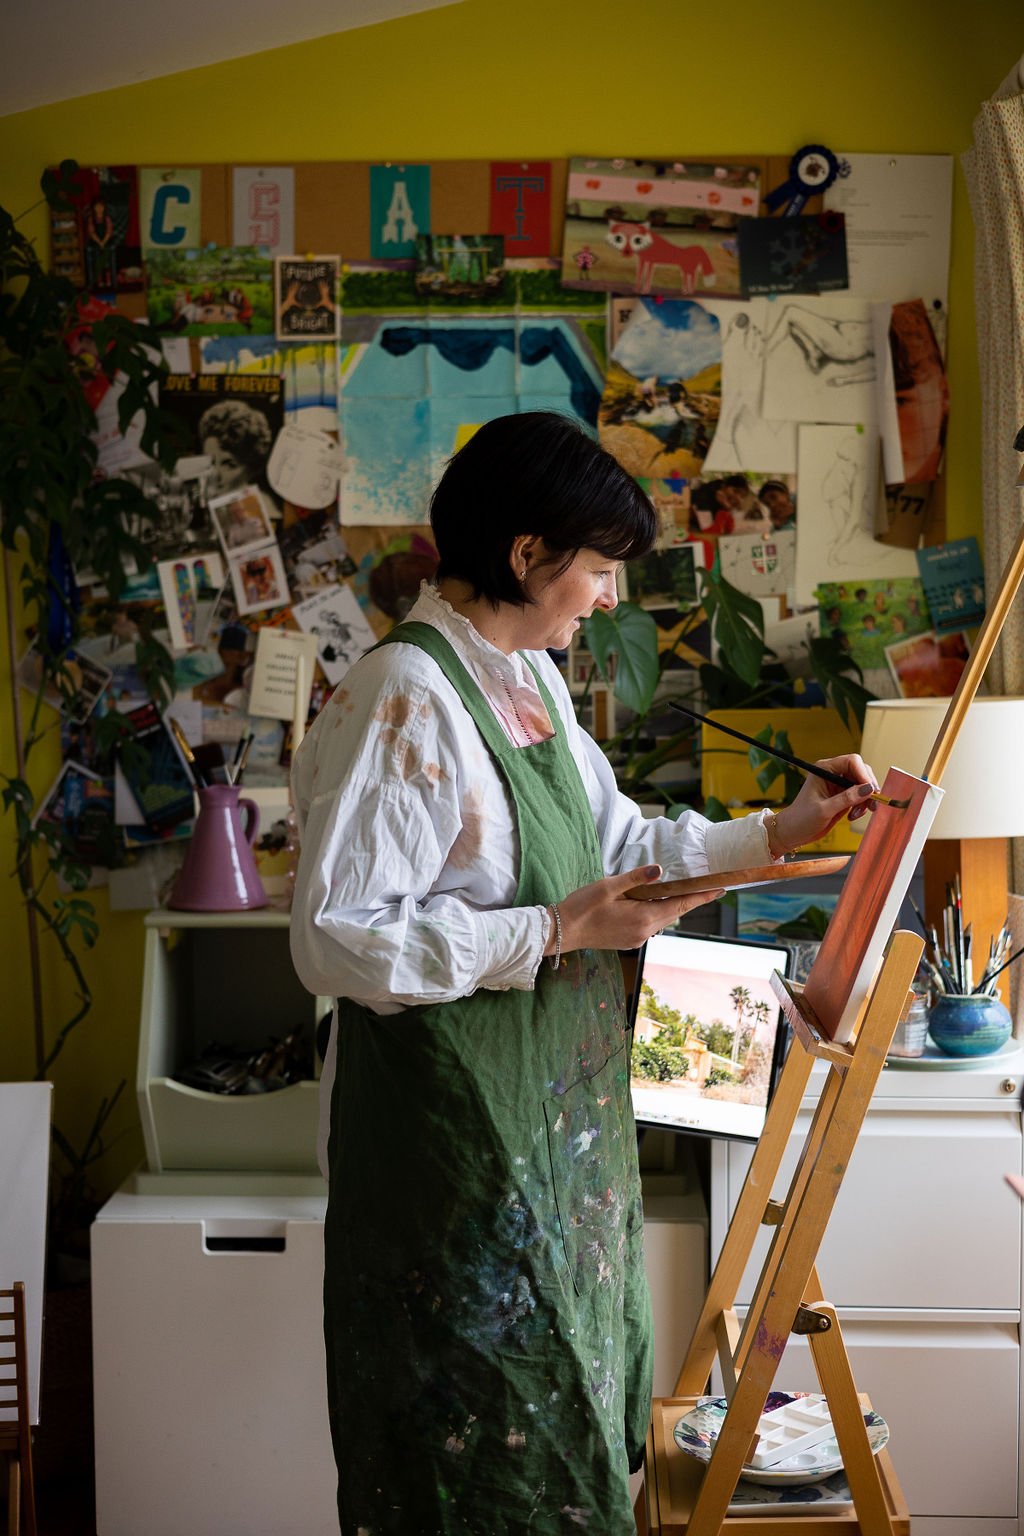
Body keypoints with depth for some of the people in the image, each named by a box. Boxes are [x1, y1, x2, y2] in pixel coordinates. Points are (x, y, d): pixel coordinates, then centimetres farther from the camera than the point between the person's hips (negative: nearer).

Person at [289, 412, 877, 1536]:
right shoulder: (403, 697, -20)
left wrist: (773, 834, 11)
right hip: (455, 1119, -9)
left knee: (569, 1392, 19)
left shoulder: (531, 678, 9)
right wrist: (555, 932, -23)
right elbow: (337, 938, -24)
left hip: (555, 1111, 9)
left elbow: (615, 837, 19)